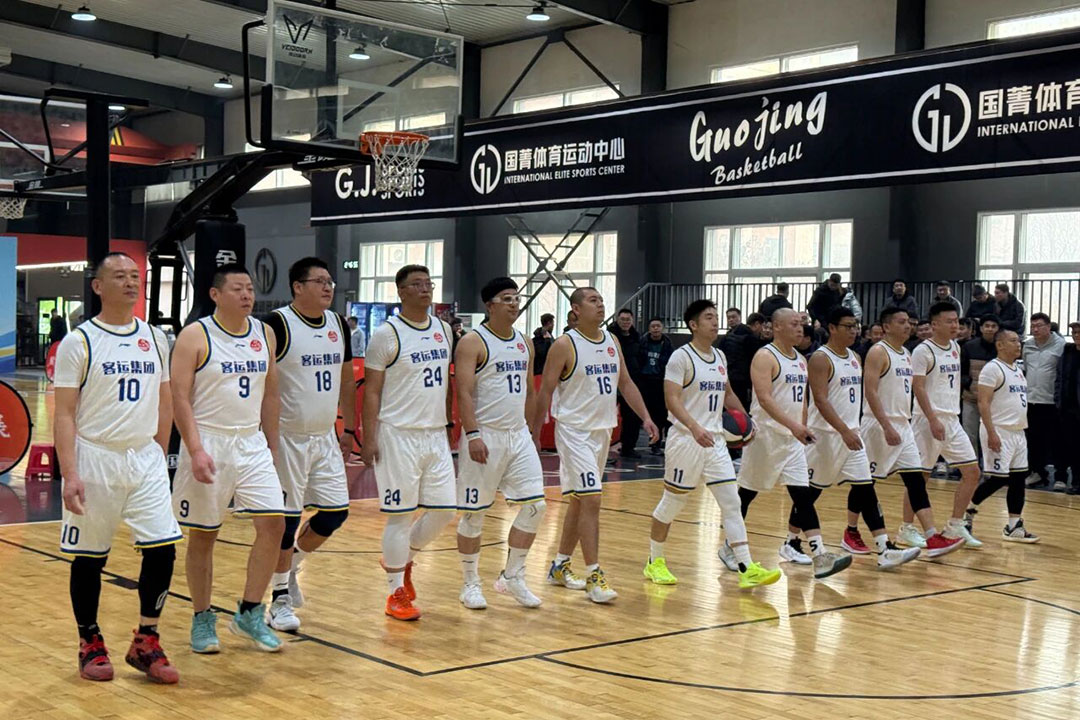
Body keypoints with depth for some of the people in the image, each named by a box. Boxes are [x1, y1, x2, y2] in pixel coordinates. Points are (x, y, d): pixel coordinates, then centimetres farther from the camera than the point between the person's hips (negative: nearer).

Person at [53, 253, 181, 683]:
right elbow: (64, 415, -8)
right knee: (89, 558, 6)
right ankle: (90, 644, 22)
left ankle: (145, 643, 10)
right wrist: (70, 475, -16)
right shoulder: (78, 342, -5)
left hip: (145, 459, 4)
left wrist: (159, 456, 12)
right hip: (95, 458, -4)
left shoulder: (155, 339, 9)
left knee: (162, 547, -4)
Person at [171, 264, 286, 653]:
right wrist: (195, 451, -20)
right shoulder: (195, 336, -7)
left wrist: (271, 448, 13)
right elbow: (180, 397, -12)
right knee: (203, 534, 4)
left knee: (273, 522, -6)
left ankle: (249, 613, 7)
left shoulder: (264, 334, 9)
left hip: (252, 443, 5)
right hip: (208, 443, -5)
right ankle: (202, 620, 19)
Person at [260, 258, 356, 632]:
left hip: (325, 438, 7)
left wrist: (349, 428, 16)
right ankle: (279, 599, 15)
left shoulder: (339, 325, 8)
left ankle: (291, 565, 31)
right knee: (287, 519, 0)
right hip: (288, 438, -7)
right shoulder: (277, 325, -13)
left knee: (336, 512, 6)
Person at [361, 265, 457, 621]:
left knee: (444, 509, 7)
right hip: (399, 435, -6)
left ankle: (403, 560, 31)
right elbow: (372, 390, -8)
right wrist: (369, 438, -13)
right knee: (400, 514, -1)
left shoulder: (443, 330, 10)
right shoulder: (387, 334, -9)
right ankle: (397, 593, 10)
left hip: (436, 435, 6)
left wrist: (448, 423, 15)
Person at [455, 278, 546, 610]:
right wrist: (472, 435, -23)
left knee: (534, 505, 0)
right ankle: (471, 583, 16)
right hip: (485, 436, -6)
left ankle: (512, 576, 13)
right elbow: (464, 392, -15)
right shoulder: (473, 342, -8)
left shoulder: (525, 343, 12)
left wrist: (530, 429, 16)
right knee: (474, 513, 2)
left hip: (519, 435, 6)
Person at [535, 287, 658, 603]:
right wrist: (535, 433, -10)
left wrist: (645, 417, 2)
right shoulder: (565, 345, -11)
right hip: (574, 431, -7)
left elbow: (626, 383, 13)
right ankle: (594, 577, -11)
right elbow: (546, 391, -9)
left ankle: (560, 566, 26)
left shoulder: (612, 342, 8)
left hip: (602, 431, 7)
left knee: (580, 501, 14)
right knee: (591, 499, -14)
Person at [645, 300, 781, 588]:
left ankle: (746, 568, -4)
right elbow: (672, 399, -20)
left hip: (715, 440, 6)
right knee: (671, 503, 5)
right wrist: (695, 428, -34)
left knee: (731, 502, -2)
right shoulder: (682, 357, -11)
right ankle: (655, 562, 21)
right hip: (686, 440, -6)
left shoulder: (720, 357, 12)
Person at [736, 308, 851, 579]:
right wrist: (792, 425, -32)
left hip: (792, 439, 7)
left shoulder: (801, 360, 13)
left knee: (803, 495, -2)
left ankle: (820, 556, -9)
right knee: (746, 493, 5)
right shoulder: (765, 357, -11)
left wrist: (803, 429, 18)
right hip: (765, 436, -7)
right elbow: (764, 398, -23)